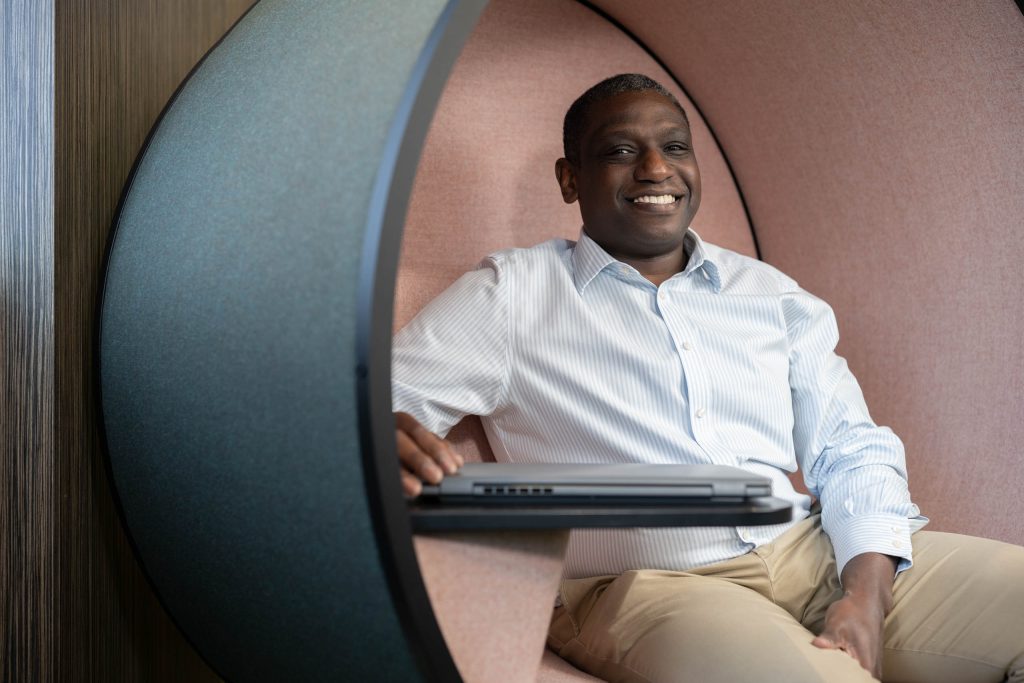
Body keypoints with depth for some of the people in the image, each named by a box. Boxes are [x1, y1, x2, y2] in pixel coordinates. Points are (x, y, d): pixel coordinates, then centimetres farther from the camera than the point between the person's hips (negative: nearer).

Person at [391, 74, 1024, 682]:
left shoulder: (773, 296, 19)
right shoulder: (514, 293, 8)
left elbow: (852, 453, 14)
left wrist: (865, 595, -6)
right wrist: (392, 437, -27)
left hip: (816, 552, 6)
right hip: (642, 584, -5)